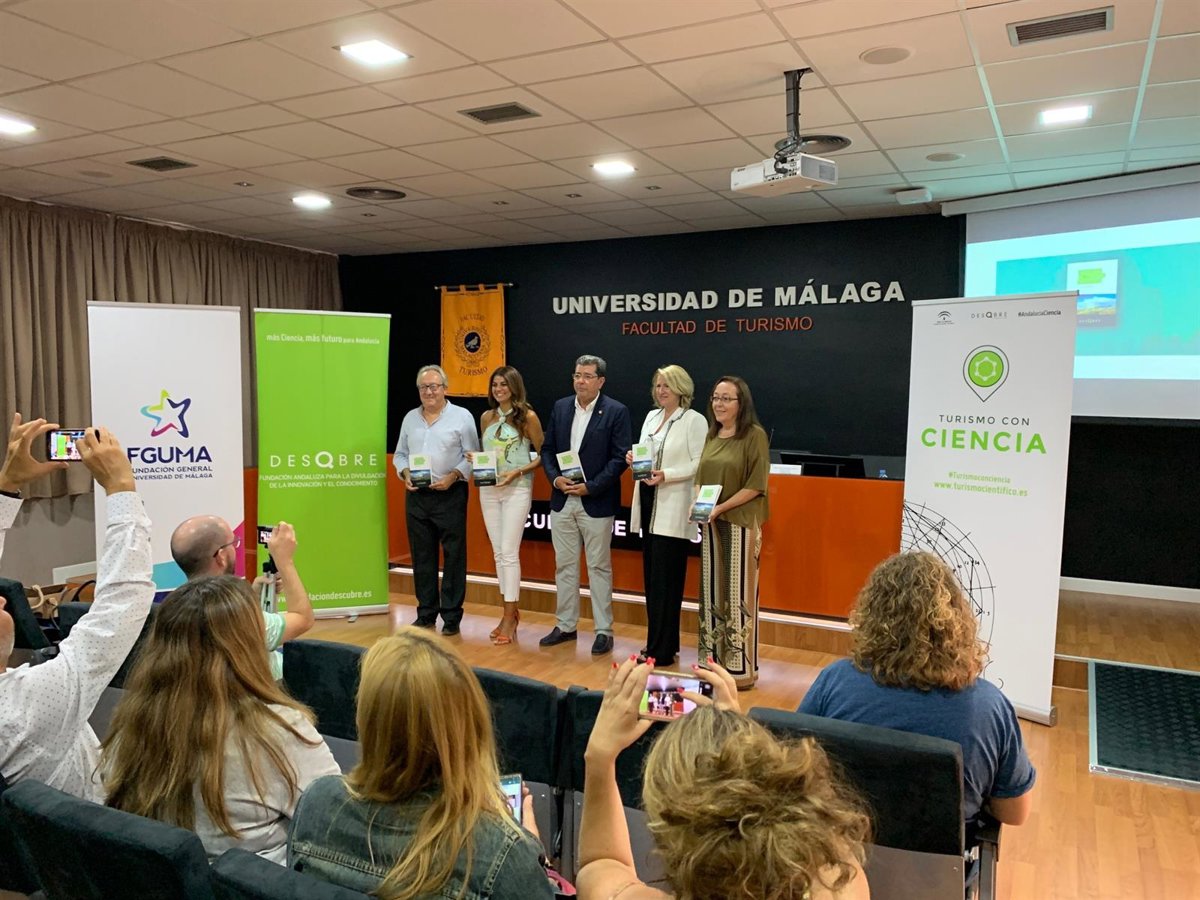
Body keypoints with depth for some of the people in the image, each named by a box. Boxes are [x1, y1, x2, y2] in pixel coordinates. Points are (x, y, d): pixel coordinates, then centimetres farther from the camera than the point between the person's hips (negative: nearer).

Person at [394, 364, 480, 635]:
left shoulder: (462, 417, -2)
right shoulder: (410, 418, 12)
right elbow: (400, 454, 17)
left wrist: (452, 476, -16)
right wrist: (405, 473, -2)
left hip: (450, 494, -4)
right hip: (417, 495, 4)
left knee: (453, 557, 0)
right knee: (422, 556, 10)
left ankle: (451, 616, 9)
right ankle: (426, 613, 21)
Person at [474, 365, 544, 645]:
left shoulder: (528, 417, -4)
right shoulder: (486, 417, 10)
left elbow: (543, 455, -1)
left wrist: (518, 472, -14)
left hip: (517, 489, -5)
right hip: (488, 489, 5)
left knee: (509, 552, -9)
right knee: (498, 552, 9)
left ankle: (509, 617, -1)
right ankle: (511, 612, 19)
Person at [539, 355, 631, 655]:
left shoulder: (616, 412, -7)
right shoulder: (560, 407, 8)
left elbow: (620, 458, -10)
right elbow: (547, 449, 11)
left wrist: (590, 486, -17)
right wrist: (555, 478, -6)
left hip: (596, 503, -5)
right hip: (562, 501, 5)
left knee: (599, 568, 4)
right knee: (564, 565, 12)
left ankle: (604, 631, 14)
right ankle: (566, 625, 24)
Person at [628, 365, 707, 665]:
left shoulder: (695, 420, -6)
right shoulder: (651, 416, 15)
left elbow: (700, 464, -12)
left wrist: (666, 475, -22)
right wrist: (634, 458, -2)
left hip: (673, 510, -7)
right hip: (649, 504, 7)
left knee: (664, 581, -4)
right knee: (651, 578, 12)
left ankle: (662, 649, 4)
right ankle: (658, 642, 23)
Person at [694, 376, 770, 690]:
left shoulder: (754, 435, -8)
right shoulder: (712, 435, 13)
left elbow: (757, 484, -13)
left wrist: (720, 507, -17)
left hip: (740, 522, -7)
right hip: (710, 524, 7)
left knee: (737, 593, -2)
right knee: (711, 591, 10)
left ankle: (742, 667, 9)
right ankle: (713, 661, 21)